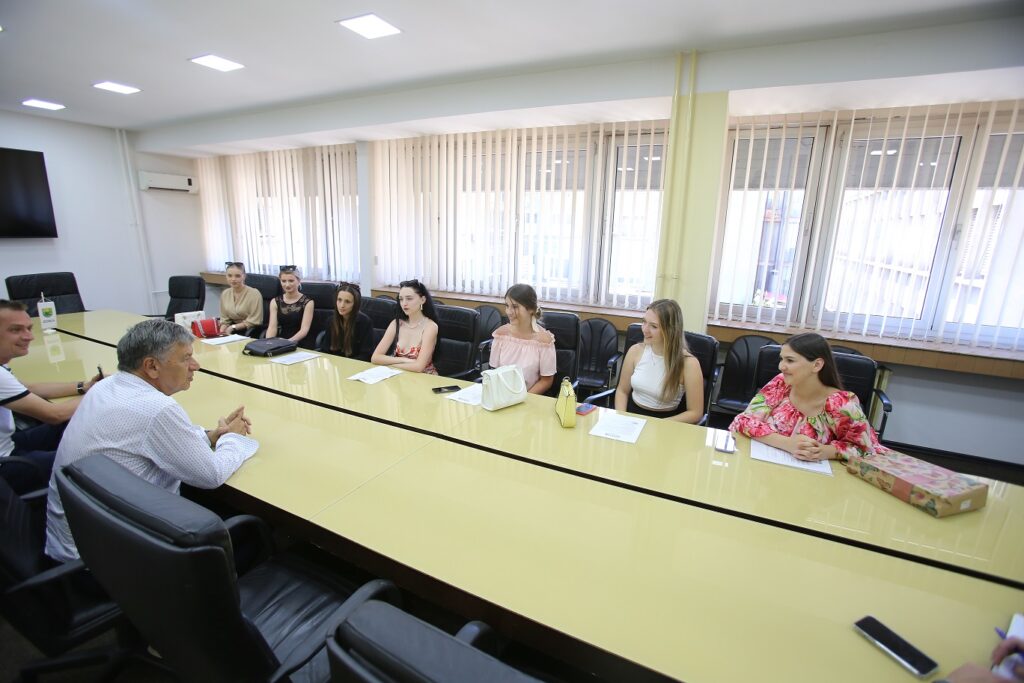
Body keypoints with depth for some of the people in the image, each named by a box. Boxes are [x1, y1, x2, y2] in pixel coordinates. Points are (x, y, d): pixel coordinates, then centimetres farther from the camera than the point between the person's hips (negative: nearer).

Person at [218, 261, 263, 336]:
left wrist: (233, 327, -13)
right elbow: (225, 319, 12)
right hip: (232, 331, 5)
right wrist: (221, 331, -6)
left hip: (251, 332, -5)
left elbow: (254, 321, -13)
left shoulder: (254, 293, -12)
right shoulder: (224, 294, 8)